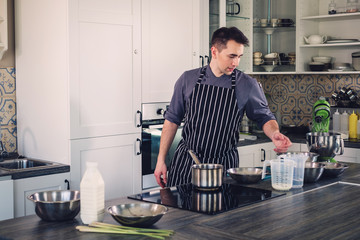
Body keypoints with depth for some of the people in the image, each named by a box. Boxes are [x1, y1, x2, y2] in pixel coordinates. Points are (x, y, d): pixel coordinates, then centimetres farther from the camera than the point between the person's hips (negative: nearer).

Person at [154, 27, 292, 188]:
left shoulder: (248, 85, -2)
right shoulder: (188, 79, 1)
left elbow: (264, 117, 9)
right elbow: (172, 120, 6)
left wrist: (274, 134, -14)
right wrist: (161, 160, 4)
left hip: (223, 166, 0)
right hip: (185, 163, 1)